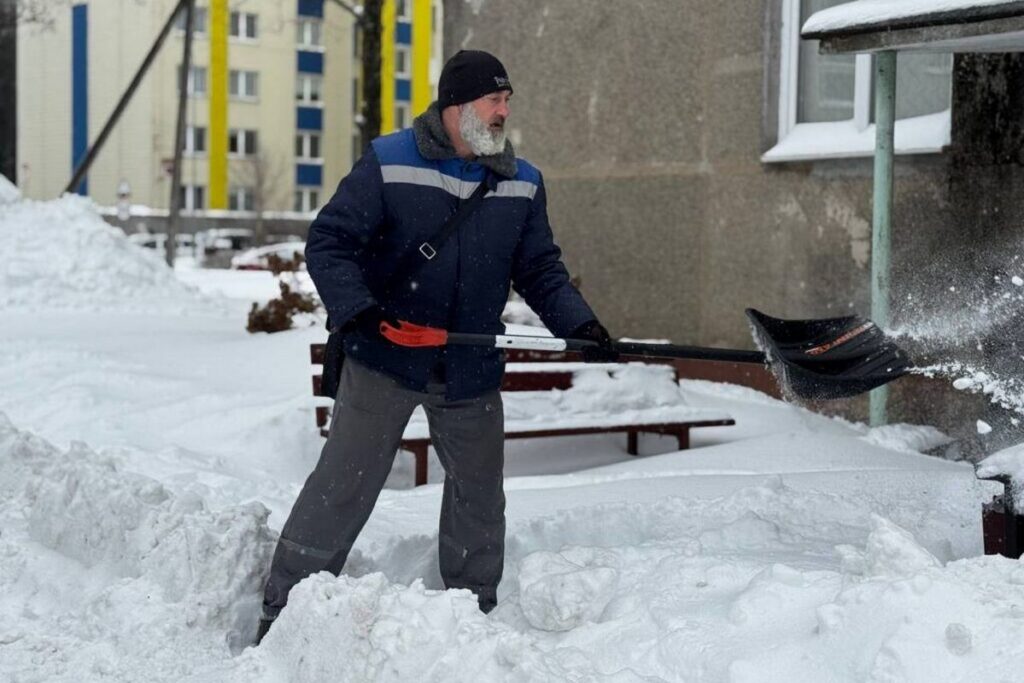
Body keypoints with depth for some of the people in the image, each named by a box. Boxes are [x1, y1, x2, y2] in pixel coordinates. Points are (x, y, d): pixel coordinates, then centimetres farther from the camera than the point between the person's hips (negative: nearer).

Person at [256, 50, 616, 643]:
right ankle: (284, 611, 10)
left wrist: (581, 324, -5)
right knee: (343, 487, -2)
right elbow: (329, 244, -9)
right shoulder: (388, 164, -8)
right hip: (385, 361, -4)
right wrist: (354, 308, -25)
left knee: (479, 497, 13)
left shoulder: (524, 185, 5)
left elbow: (541, 270, 11)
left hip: (472, 372, 4)